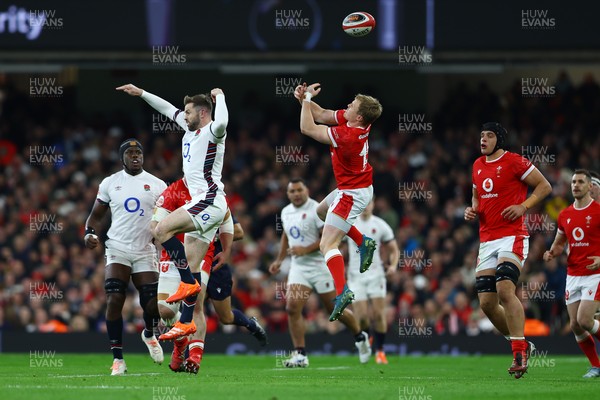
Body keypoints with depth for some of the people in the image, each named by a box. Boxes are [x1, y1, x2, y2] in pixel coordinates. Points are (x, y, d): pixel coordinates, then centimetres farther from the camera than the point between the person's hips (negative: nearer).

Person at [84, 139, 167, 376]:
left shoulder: (157, 185, 5)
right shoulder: (110, 183, 6)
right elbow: (96, 215, 14)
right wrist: (89, 232, -6)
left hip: (145, 252, 0)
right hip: (117, 249, 0)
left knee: (153, 304, -7)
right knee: (114, 300, -15)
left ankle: (149, 334, 30)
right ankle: (118, 358, -10)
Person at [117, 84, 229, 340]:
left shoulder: (212, 132, -9)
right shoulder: (192, 130, 17)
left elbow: (221, 122, -34)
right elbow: (168, 109, 30)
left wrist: (219, 97, -18)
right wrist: (140, 93, 30)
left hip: (210, 201, -10)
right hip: (203, 204, 10)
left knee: (162, 230, -22)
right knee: (193, 269, 6)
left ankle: (188, 283, -18)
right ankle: (186, 323, 6)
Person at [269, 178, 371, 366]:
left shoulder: (317, 210, -14)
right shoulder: (286, 212, 10)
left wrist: (305, 249, -24)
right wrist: (279, 260, 23)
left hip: (320, 265, -6)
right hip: (298, 267, 6)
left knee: (335, 309, 5)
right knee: (292, 307, -12)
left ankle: (360, 337, 31)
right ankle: (300, 354, -9)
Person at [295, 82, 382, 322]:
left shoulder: (347, 135, -33)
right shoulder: (350, 119, -8)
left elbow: (307, 128, -25)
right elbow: (322, 116, 5)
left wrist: (306, 99, -14)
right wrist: (305, 100, -11)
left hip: (353, 193, -10)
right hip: (356, 187, 10)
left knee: (328, 245, -15)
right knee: (322, 212, 35)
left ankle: (342, 292, -27)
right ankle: (363, 243, 31)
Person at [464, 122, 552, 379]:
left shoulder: (514, 162, -6)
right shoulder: (478, 166, 15)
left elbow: (544, 186, -2)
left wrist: (523, 206, -15)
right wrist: (472, 210, 9)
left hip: (512, 237, -7)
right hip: (487, 241, 8)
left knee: (505, 289, -24)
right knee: (487, 303, 1)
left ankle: (519, 352, -20)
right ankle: (522, 345, 18)